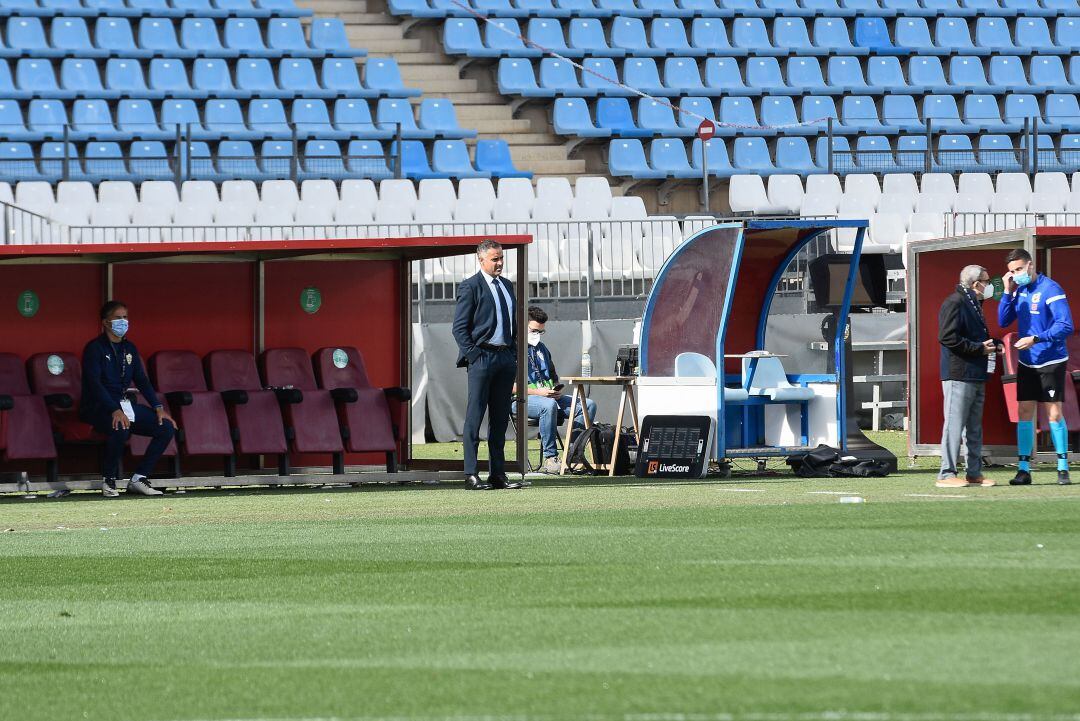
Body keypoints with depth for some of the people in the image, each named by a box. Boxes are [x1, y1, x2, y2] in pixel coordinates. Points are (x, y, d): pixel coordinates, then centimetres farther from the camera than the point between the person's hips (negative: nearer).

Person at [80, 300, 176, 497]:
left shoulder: (129, 348, 16)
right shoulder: (95, 348, -8)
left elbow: (141, 380, 16)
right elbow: (94, 383, -19)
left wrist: (158, 407, 1)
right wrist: (115, 411, -32)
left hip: (125, 405, 8)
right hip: (99, 407, -8)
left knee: (167, 428, -8)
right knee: (121, 429, -39)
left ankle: (138, 479, -4)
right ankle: (109, 481, -18)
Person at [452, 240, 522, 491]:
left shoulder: (507, 286, 17)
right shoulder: (470, 287, -5)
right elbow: (459, 327, -8)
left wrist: (514, 352, 13)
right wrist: (474, 355, -14)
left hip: (506, 357, 7)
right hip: (482, 356, -7)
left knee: (500, 418, 9)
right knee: (475, 416, -6)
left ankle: (498, 474, 12)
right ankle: (471, 475, -6)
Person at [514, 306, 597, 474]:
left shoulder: (541, 348, 24)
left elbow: (554, 377, 30)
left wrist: (557, 390, 5)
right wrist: (537, 392, -20)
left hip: (550, 396, 8)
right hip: (522, 398, -8)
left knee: (588, 404, -11)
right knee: (548, 405, -41)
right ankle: (549, 459, -36)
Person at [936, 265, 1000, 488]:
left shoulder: (974, 305, 20)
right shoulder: (955, 303, -11)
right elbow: (947, 338, -20)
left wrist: (992, 343, 8)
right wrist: (980, 348, -17)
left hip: (976, 376, 10)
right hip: (959, 375, -10)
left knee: (974, 428, 12)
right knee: (955, 425, -9)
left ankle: (974, 473, 18)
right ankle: (946, 474, -8)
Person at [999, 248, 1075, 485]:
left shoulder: (1050, 289, -14)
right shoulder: (1019, 291, 7)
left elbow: (1066, 326, -20)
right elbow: (1003, 322, 7)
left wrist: (1036, 339, -28)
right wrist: (1008, 292, -4)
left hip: (1051, 362, -6)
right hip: (1027, 363, 6)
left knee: (1054, 413, -4)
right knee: (1025, 412, 4)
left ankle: (1063, 468, 3)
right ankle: (1024, 469, 6)